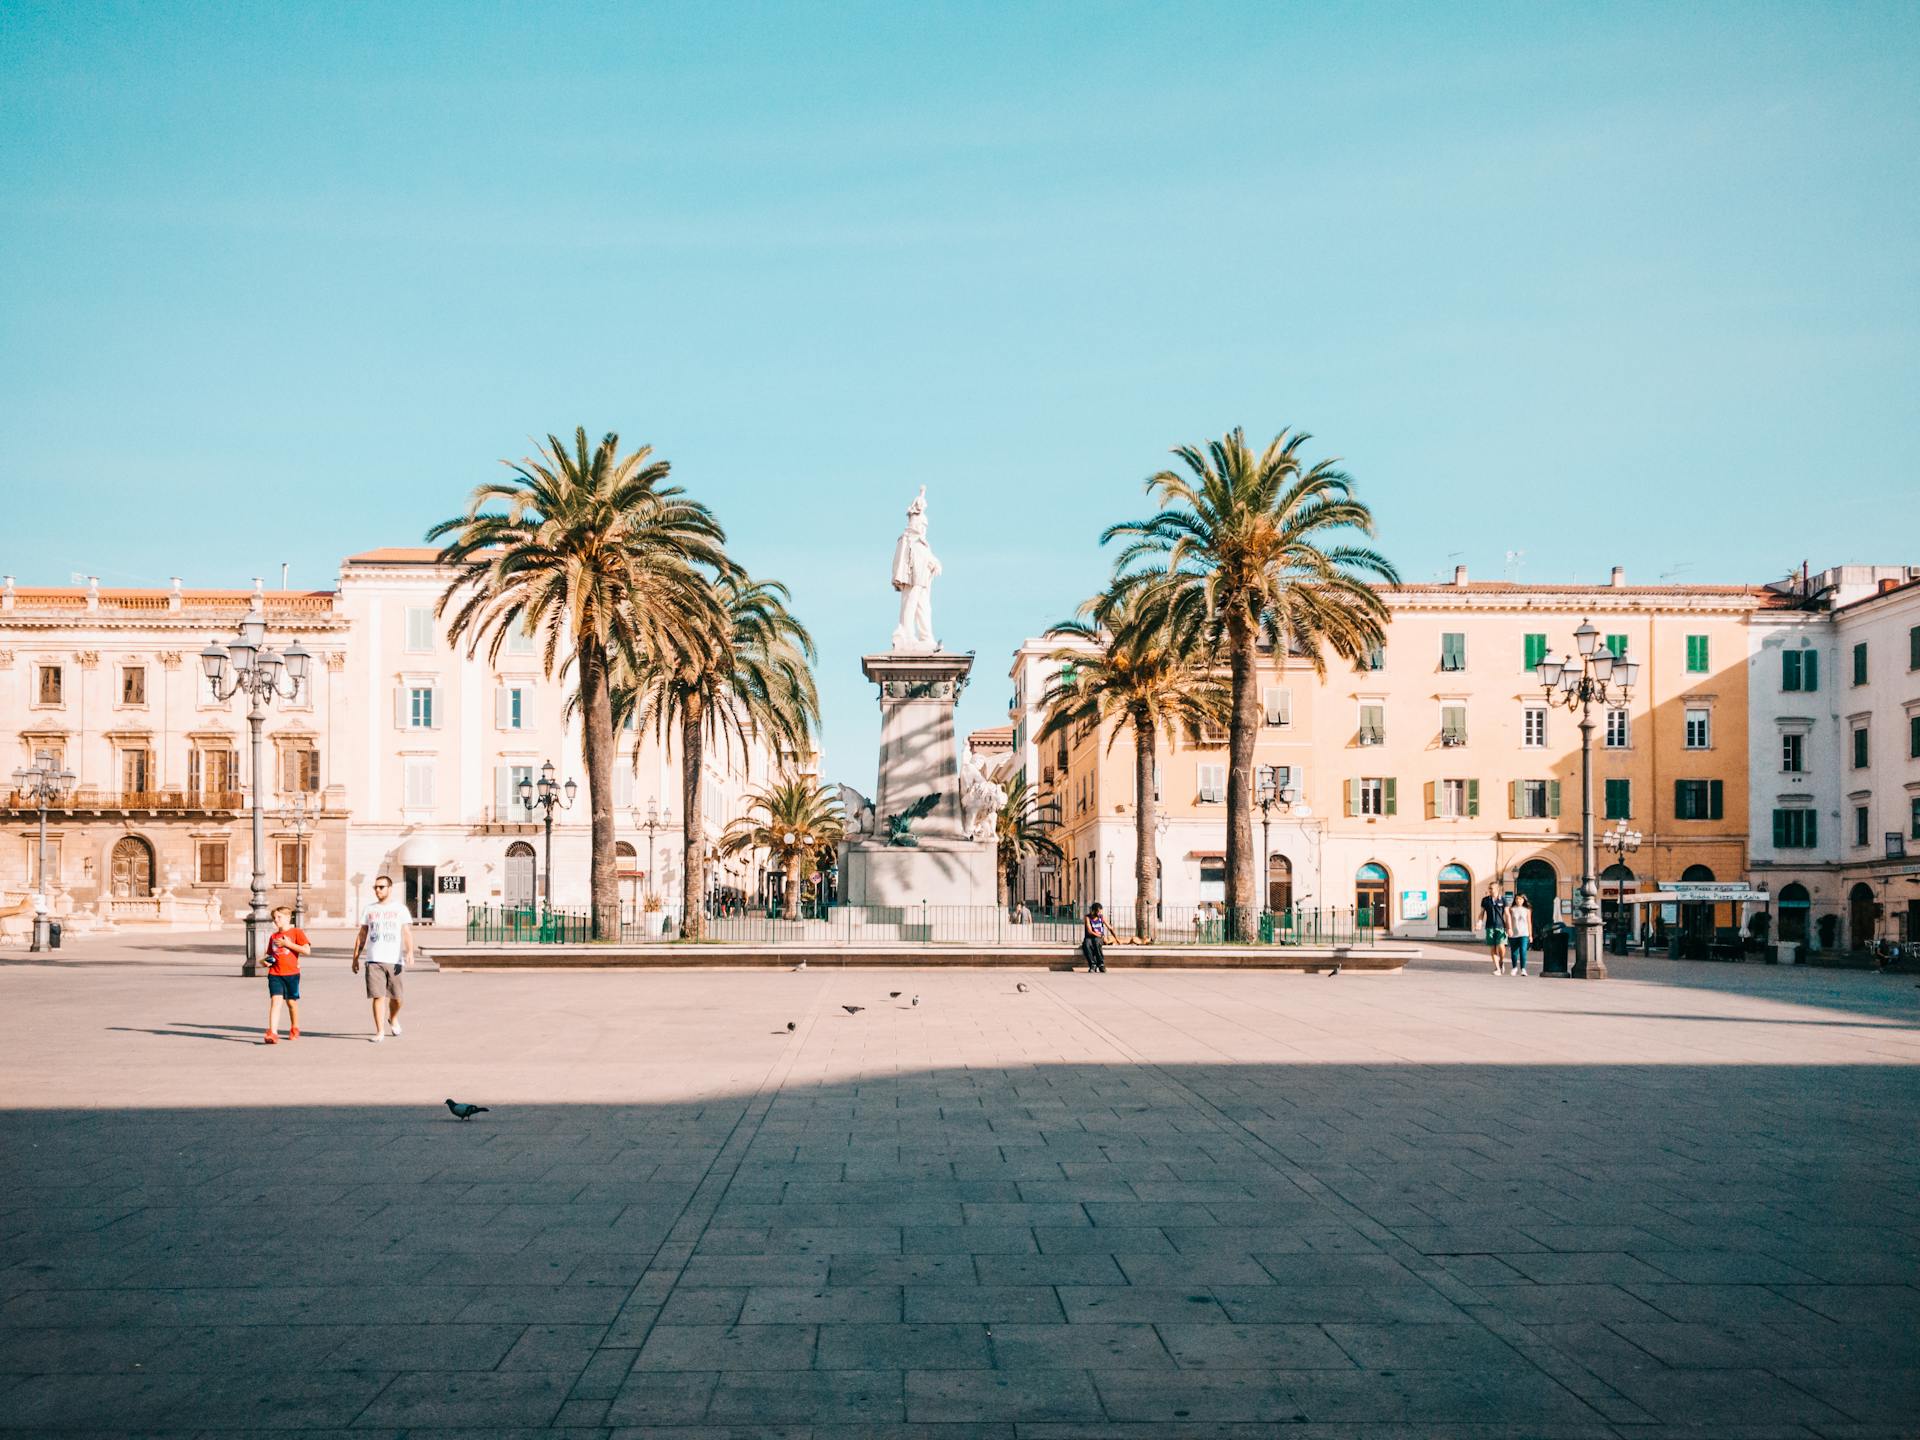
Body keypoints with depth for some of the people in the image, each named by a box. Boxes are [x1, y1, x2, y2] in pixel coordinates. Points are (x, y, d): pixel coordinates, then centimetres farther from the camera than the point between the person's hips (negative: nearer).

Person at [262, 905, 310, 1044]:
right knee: (275, 1000, -12)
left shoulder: (296, 932, -1)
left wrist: (288, 944, -14)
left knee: (292, 1001, 11)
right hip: (275, 974, 2)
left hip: (291, 973, -2)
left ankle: (295, 1029, 33)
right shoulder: (273, 936, 14)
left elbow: (307, 950, -11)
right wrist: (267, 961, 1)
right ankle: (272, 1034, -21)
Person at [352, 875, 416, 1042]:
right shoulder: (370, 909, 13)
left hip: (395, 960, -1)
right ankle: (380, 1032, -4)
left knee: (396, 997, 4)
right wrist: (355, 958, 11)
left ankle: (393, 1019, 34)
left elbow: (407, 932, -6)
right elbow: (361, 935, 16)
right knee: (378, 996, -7)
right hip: (374, 960, 1)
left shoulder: (400, 909, 4)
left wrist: (410, 952, -22)